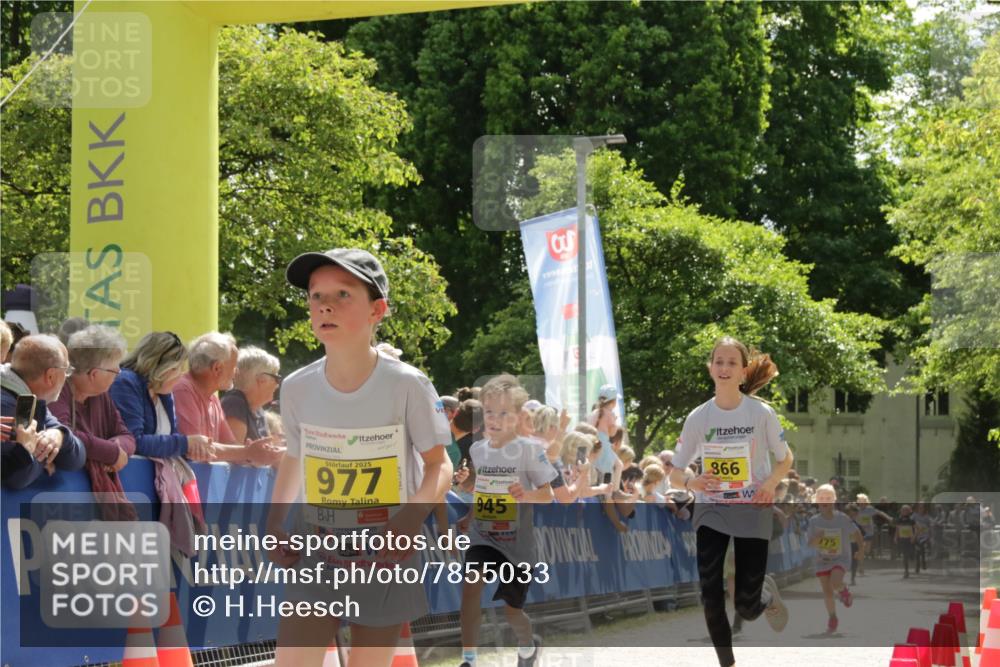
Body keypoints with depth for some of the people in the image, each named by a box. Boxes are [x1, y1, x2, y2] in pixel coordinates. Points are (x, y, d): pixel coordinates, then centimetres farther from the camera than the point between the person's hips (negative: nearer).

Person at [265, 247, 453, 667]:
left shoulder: (407, 386, -14)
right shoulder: (297, 388, -4)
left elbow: (439, 466, -7)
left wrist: (412, 518, -24)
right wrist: (275, 526, 2)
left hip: (385, 560, -2)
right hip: (316, 556, 2)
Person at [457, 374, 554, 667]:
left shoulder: (529, 450, -11)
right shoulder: (478, 450, 3)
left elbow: (547, 495, -11)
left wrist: (526, 495, -29)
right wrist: (468, 519, 9)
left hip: (517, 541, -3)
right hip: (483, 536, 3)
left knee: (511, 609, 9)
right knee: (471, 585, -24)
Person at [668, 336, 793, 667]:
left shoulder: (761, 413, -11)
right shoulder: (698, 417, -7)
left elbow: (785, 459, 4)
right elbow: (674, 473, 0)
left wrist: (771, 482, -18)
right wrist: (690, 482, -24)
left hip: (752, 512, -1)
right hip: (711, 512, 1)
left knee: (746, 607, -3)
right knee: (711, 598, -10)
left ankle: (767, 594, 35)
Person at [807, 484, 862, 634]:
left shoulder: (843, 519, -14)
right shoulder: (814, 521, -8)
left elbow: (856, 533, 1)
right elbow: (810, 543, -8)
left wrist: (861, 549, -3)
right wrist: (817, 537, -29)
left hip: (841, 559, -2)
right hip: (822, 560, 2)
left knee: (835, 582, -28)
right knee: (827, 592, 1)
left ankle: (843, 590, 8)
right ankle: (832, 618, 25)